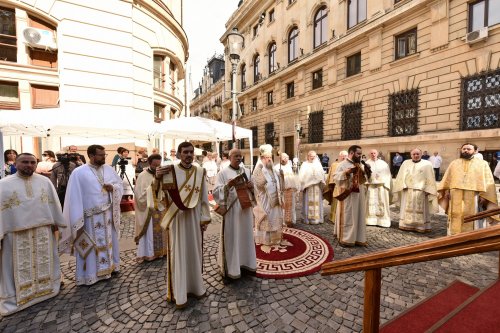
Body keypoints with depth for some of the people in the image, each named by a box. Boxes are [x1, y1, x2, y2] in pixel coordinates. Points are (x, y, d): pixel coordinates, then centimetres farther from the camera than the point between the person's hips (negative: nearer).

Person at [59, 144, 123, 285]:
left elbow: (120, 183, 11)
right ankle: (89, 274, 24)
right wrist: (78, 219, -14)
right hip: (91, 217, -5)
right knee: (90, 246, 8)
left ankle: (109, 266, 37)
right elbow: (75, 196, -12)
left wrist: (113, 187, -13)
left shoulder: (109, 169, 3)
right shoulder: (79, 172, -11)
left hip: (108, 214, 5)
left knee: (109, 241, 19)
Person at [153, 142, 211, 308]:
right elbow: (157, 194, -11)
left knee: (195, 251, 16)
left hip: (194, 218, 3)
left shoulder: (200, 172, 1)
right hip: (177, 218, -3)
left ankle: (195, 286, 37)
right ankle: (180, 294, 26)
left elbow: (204, 197, 3)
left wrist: (204, 219, 2)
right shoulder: (169, 171, -7)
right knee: (178, 253, 8)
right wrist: (157, 178, -28)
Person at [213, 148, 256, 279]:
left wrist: (252, 186, -5)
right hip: (231, 210, -5)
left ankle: (245, 261, 32)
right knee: (232, 237, 2)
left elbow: (252, 189, 17)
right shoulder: (223, 172, -4)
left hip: (245, 208, 5)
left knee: (246, 235, 14)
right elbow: (216, 192, -11)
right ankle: (231, 266, 17)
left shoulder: (246, 171, 11)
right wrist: (227, 186, -27)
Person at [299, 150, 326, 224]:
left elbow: (322, 175, 8)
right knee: (308, 202, -1)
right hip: (308, 186, -3)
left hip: (317, 187, 3)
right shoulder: (305, 164, 4)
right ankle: (308, 218, 6)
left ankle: (317, 218, 13)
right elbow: (302, 176, -4)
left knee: (317, 202, 5)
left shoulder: (318, 164, 13)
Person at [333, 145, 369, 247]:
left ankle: (358, 238, 23)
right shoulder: (343, 164, -9)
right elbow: (336, 178, -17)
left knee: (359, 217, 12)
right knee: (347, 217, 0)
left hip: (359, 195, 7)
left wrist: (365, 173, 0)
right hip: (348, 196, -7)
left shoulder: (360, 165, 14)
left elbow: (363, 180, 18)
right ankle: (345, 239, 11)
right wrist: (347, 172, -27)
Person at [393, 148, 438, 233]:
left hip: (421, 191, -2)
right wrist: (403, 186, -5)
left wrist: (428, 190, -7)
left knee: (420, 209, 4)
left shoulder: (427, 164, 4)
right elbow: (401, 176, 6)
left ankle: (421, 226, 12)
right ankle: (407, 225, 12)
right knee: (407, 209, 6)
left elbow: (430, 178, 0)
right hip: (407, 190, 2)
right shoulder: (406, 163, 10)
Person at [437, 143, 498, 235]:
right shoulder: (454, 163, 13)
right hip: (456, 198, 2)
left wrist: (483, 195, -9)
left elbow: (487, 181, 1)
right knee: (456, 220, 7)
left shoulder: (482, 164, 7)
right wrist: (446, 191, 2)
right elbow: (447, 179, 12)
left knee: (472, 222, 4)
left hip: (473, 197, -2)